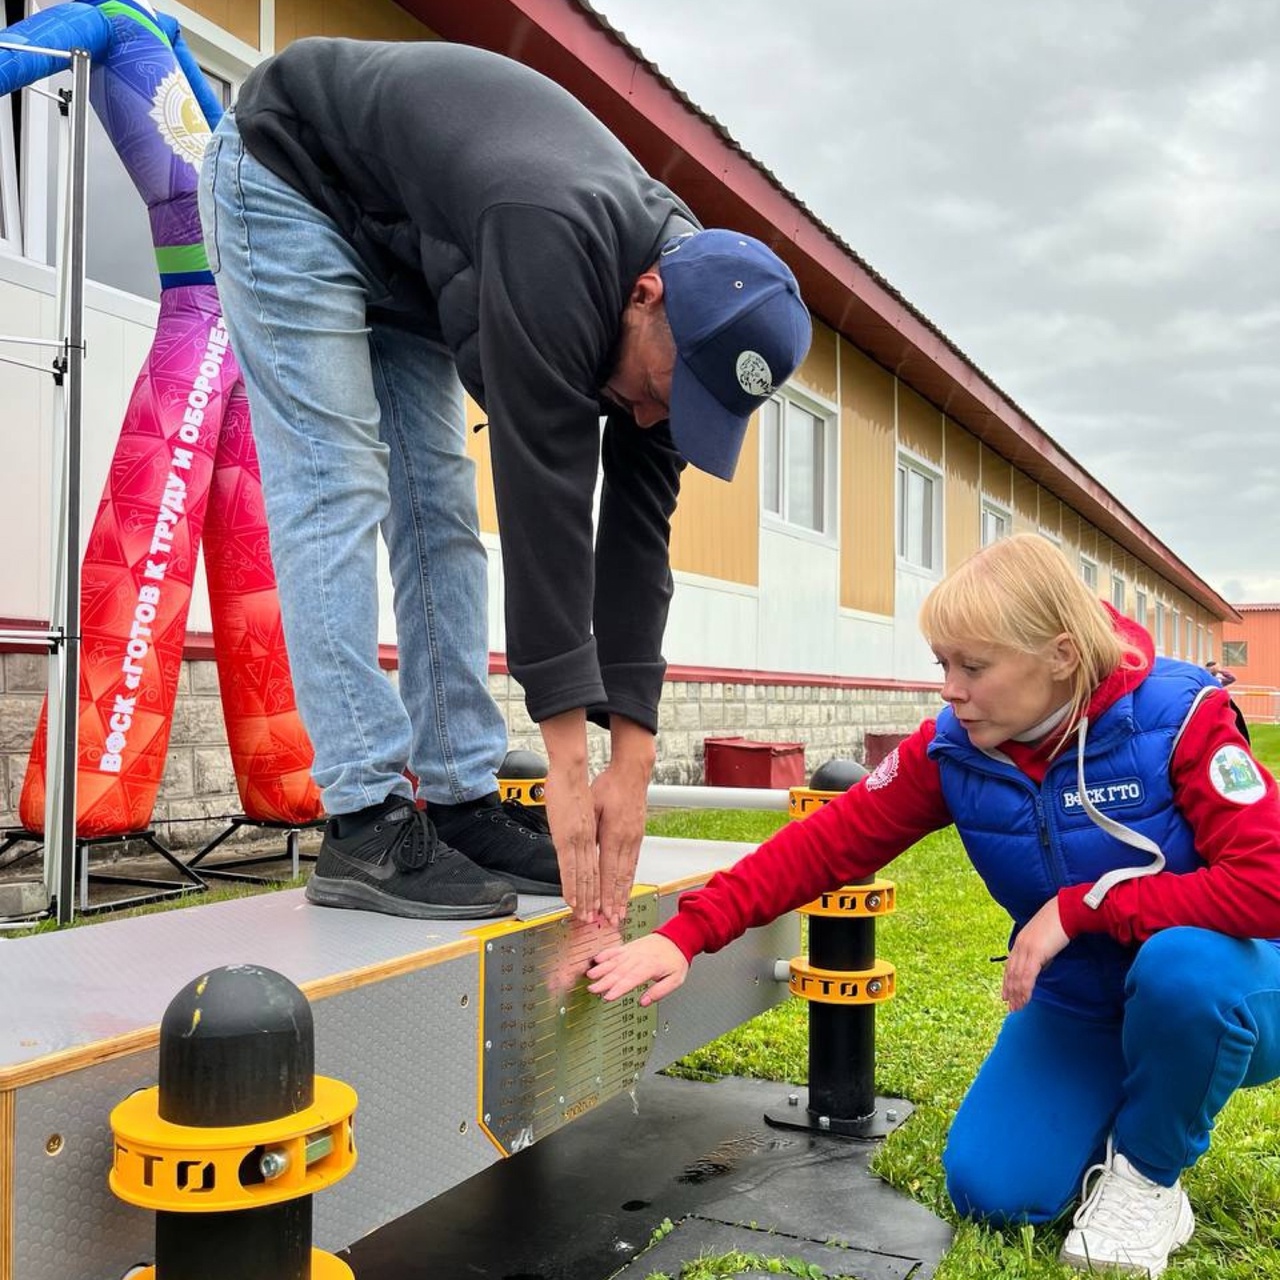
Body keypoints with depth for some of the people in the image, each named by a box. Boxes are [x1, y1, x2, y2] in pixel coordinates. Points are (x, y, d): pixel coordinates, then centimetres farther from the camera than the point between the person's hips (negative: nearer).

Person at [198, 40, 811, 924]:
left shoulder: (684, 297, -15)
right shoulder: (556, 254, -39)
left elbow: (637, 526, -16)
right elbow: (545, 501, -41)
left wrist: (634, 765, -19)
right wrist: (571, 767, -37)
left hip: (406, 247, 7)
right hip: (290, 175, -7)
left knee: (440, 501, -2)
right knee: (337, 489, -17)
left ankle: (462, 800, 1)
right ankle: (368, 825, -16)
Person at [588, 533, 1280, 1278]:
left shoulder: (1177, 716, -26)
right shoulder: (952, 749, -15)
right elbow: (825, 845, -16)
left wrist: (1081, 906, -31)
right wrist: (687, 934, -25)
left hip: (1212, 994, -3)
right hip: (1077, 1007, 4)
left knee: (1180, 964, -38)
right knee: (991, 1190, -10)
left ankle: (1150, 1178, -7)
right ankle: (1135, 1100, 21)